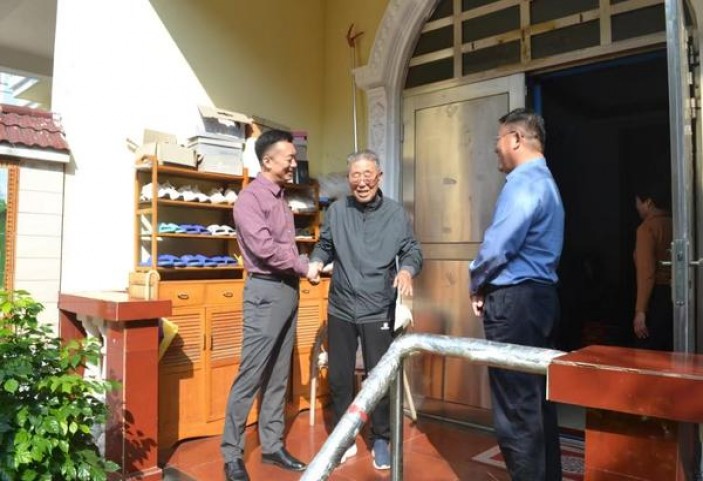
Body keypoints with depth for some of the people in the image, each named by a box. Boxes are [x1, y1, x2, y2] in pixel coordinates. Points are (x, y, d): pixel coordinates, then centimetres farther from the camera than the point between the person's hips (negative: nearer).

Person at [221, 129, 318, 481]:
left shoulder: (280, 196, 16)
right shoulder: (250, 198, -9)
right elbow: (264, 247, -19)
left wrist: (301, 270, -2)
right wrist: (304, 267, -10)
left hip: (288, 290, 8)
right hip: (266, 291, -8)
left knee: (278, 375, 13)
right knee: (251, 376, -3)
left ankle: (272, 446, 24)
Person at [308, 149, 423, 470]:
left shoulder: (396, 213, -1)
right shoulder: (336, 211, 3)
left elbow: (412, 251, 2)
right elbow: (325, 246, 11)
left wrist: (407, 269, -19)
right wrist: (316, 261, -9)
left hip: (379, 311, -2)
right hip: (341, 309, 2)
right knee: (339, 377, 12)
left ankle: (381, 440, 28)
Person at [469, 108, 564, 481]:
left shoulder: (522, 182, -14)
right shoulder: (544, 181, 18)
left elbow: (498, 245, -21)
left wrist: (477, 284, -3)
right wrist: (487, 284, 10)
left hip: (515, 300, -10)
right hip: (540, 296, 11)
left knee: (516, 408, -2)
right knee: (538, 401, 17)